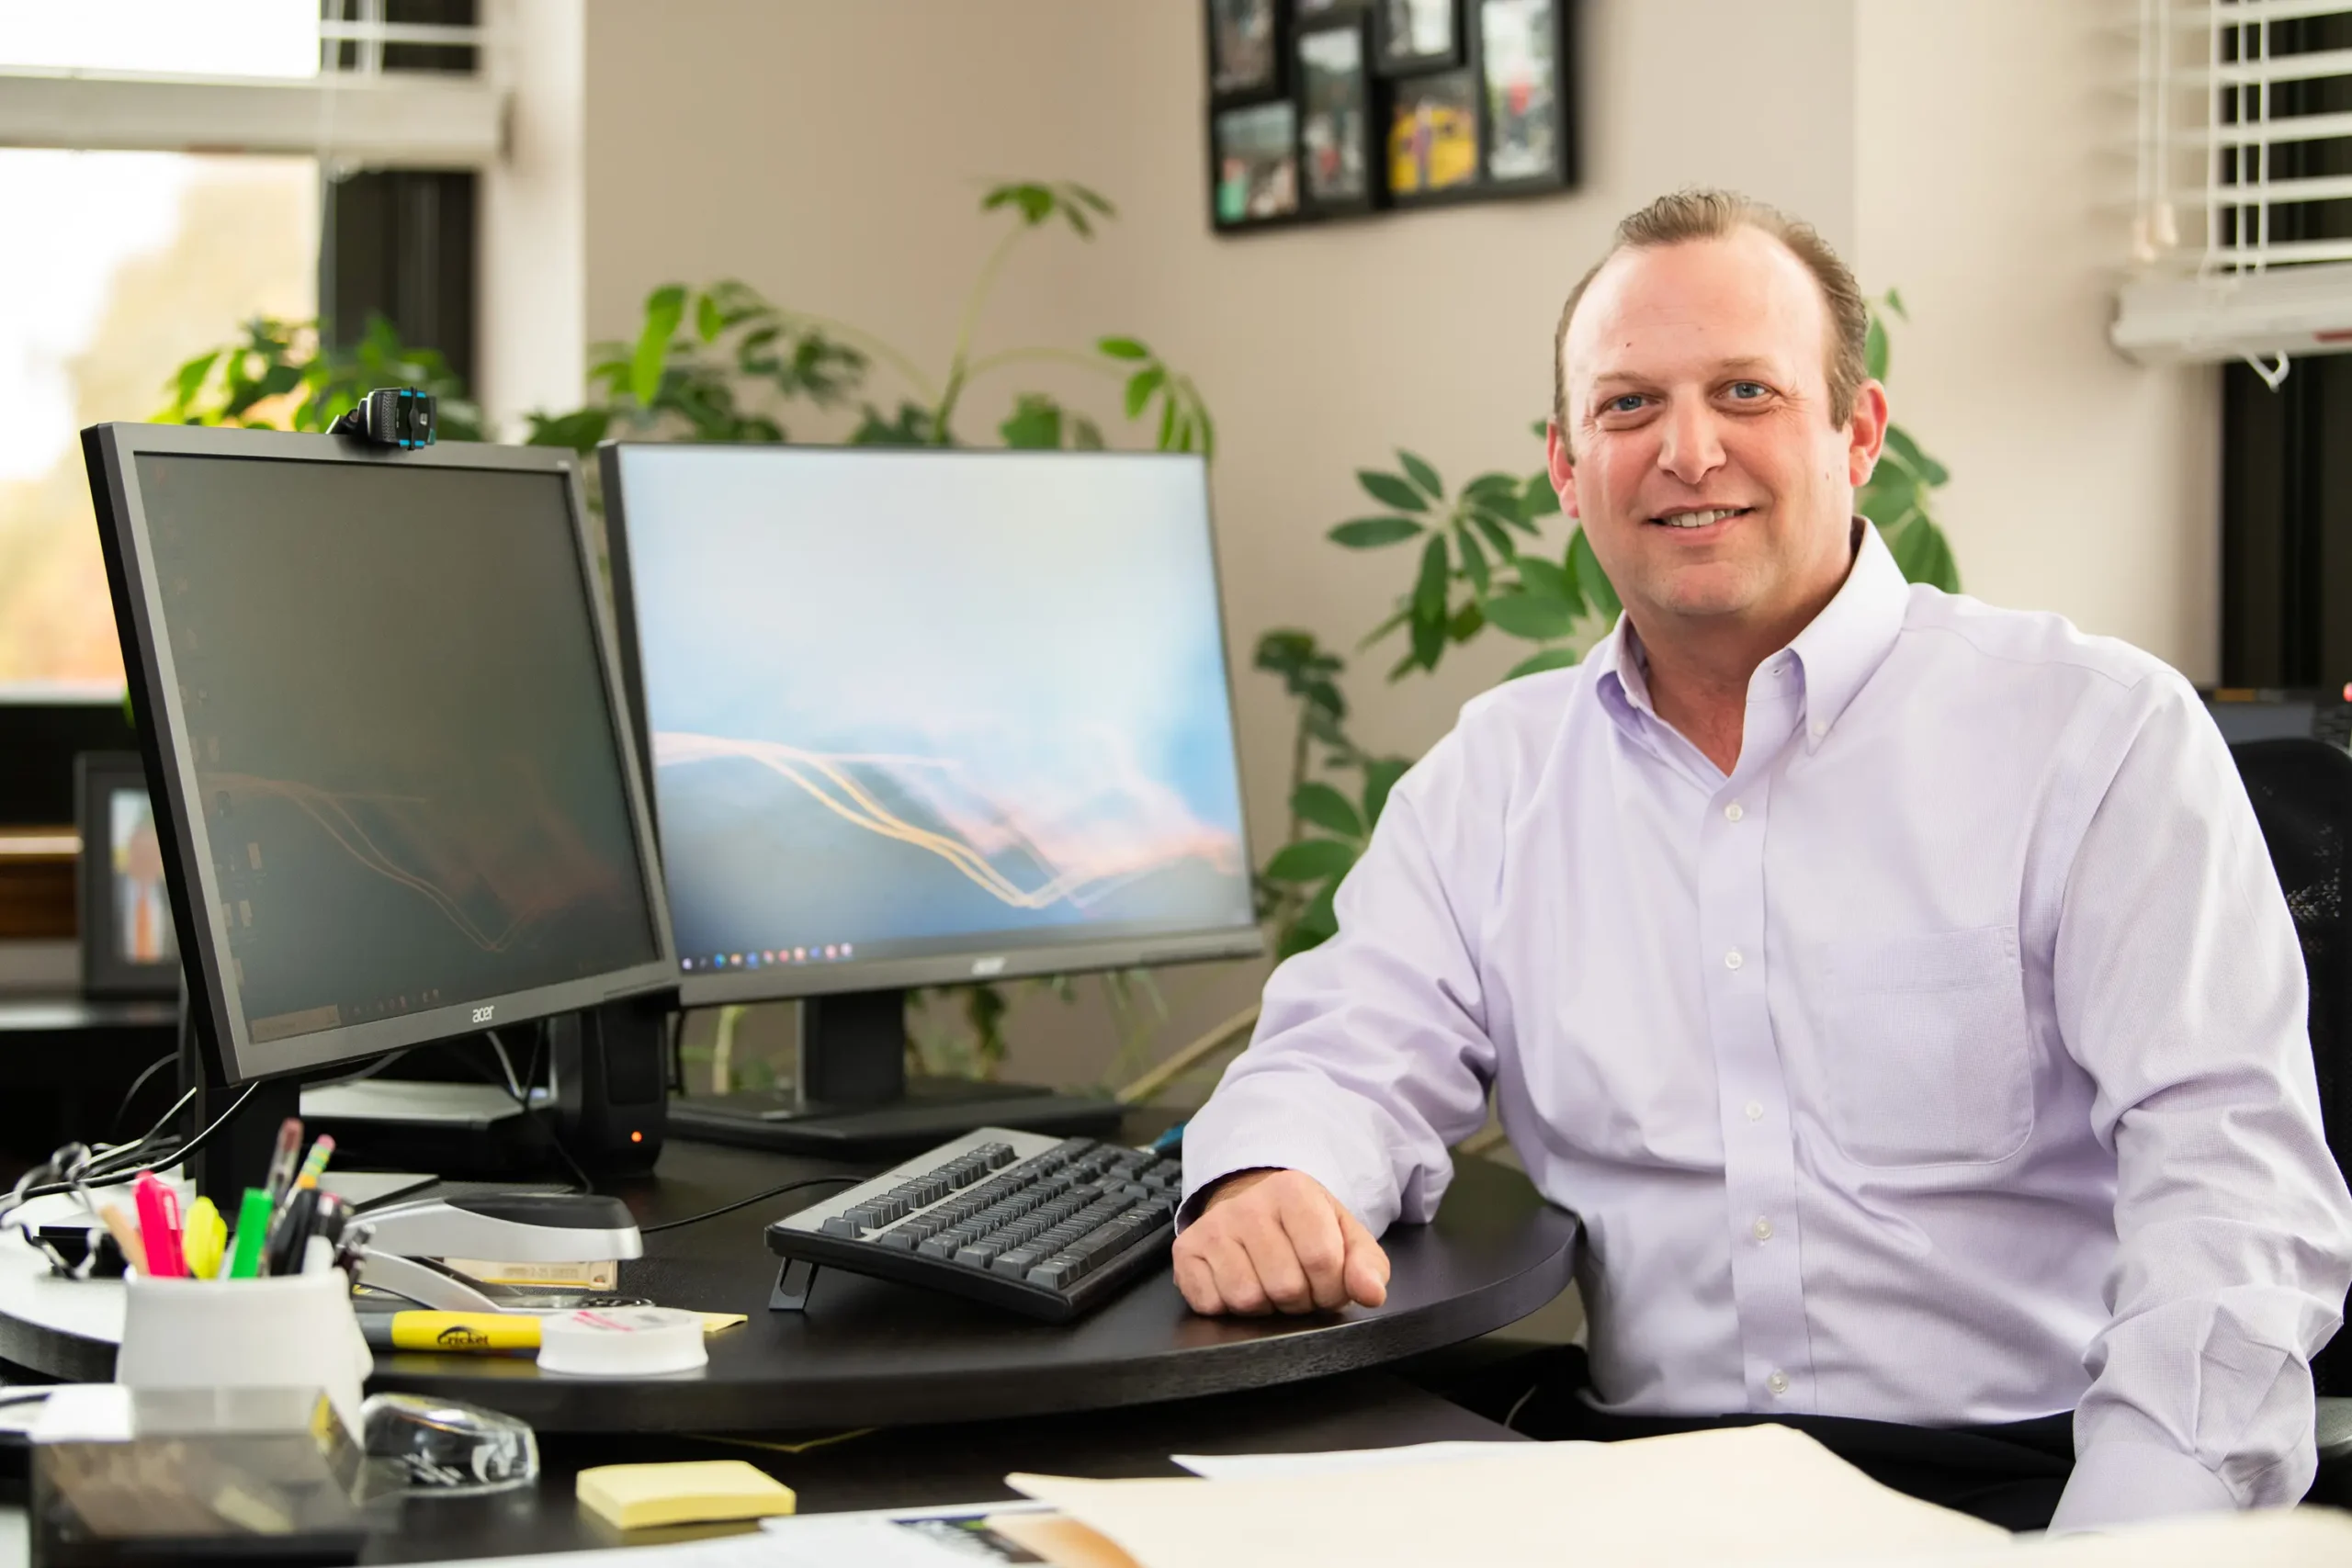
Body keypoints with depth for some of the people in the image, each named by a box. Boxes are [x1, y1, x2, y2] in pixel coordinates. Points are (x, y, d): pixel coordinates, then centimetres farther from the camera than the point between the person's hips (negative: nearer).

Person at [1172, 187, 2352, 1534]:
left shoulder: (2100, 730, 0)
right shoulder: (1498, 771, 14)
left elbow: (2232, 1175, -7)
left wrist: (2132, 1535, -21)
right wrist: (1269, 1177, -17)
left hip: (2019, 1472, -3)